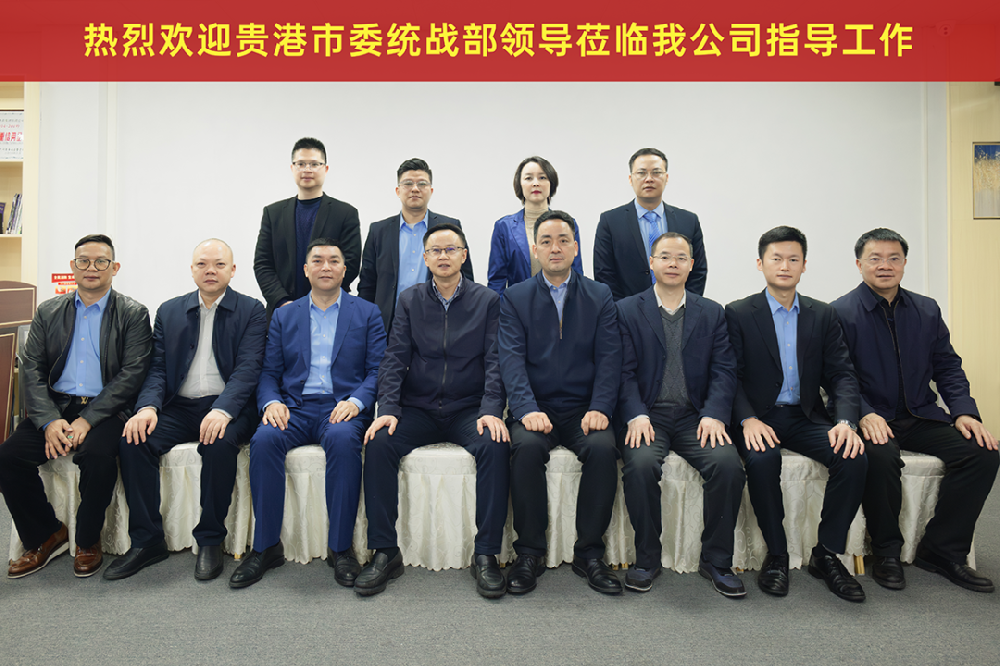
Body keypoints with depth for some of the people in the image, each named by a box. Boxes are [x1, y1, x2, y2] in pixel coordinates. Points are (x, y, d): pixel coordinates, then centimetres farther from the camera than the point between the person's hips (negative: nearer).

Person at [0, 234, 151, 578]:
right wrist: (49, 421, -12)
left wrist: (88, 420, -18)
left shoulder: (133, 314, 1)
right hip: (55, 407, 4)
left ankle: (88, 541, -5)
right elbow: (31, 370, 5)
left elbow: (132, 374, -8)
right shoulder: (48, 312, 13)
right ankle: (46, 536, 5)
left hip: (106, 410, -4)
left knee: (98, 454, -31)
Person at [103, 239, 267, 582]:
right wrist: (148, 406, -13)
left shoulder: (251, 311, 2)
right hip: (179, 407, 4)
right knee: (132, 441, -21)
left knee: (219, 444, -33)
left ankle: (210, 541, -15)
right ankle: (147, 541, -7)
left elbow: (247, 368, -9)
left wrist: (223, 410, -26)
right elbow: (157, 368, 8)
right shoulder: (170, 311, 15)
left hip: (227, 408, -4)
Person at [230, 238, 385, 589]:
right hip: (294, 407, 3)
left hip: (342, 408, -2)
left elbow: (378, 370, 2)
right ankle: (266, 546, -15)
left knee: (343, 439, -35)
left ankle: (340, 548, -22)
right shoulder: (283, 316, 18)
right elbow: (269, 372, 12)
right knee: (264, 439, -29)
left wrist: (356, 401, -16)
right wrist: (271, 402, -9)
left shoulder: (367, 313, 11)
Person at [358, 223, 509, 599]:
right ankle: (385, 553, -13)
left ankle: (486, 554, -18)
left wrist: (492, 411, -18)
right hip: (417, 409, 2)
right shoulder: (410, 300, 9)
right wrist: (388, 409, -13)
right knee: (379, 444, -25)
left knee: (496, 446, -30)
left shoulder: (487, 301, 5)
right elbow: (394, 359, 2)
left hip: (468, 409, -1)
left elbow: (495, 361, -3)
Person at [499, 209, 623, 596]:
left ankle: (589, 553, -9)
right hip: (536, 409, 0)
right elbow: (512, 359, -4)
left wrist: (599, 409, -14)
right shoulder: (515, 298, 8)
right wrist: (528, 409, -20)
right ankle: (530, 554, -12)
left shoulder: (600, 296, 11)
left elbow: (609, 358, 2)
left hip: (583, 411, 1)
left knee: (603, 448, -29)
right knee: (526, 447, -31)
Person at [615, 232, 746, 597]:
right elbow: (624, 371, -1)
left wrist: (714, 415, -12)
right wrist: (636, 415, -17)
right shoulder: (627, 310, 7)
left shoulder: (712, 313, 14)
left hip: (695, 416, 2)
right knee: (641, 464, -30)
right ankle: (647, 558, -8)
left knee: (729, 464, -24)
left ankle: (716, 559, -3)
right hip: (646, 415, -2)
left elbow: (724, 371, 5)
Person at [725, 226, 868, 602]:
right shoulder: (738, 314, 1)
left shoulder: (823, 316, 11)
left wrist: (846, 421, -14)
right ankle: (776, 555, -12)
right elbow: (733, 377, -5)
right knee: (762, 459, -33)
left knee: (854, 458, -23)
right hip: (758, 419, -3)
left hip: (806, 417, 3)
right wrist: (748, 420, -22)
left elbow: (841, 374, 5)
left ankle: (827, 553, -5)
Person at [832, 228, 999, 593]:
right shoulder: (841, 312, -4)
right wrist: (864, 414, -23)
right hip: (871, 420, -5)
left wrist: (964, 411, -3)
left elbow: (947, 366, 13)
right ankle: (886, 552, -11)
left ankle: (942, 550, -2)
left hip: (921, 418, 6)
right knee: (880, 457, -35)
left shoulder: (927, 310, 13)